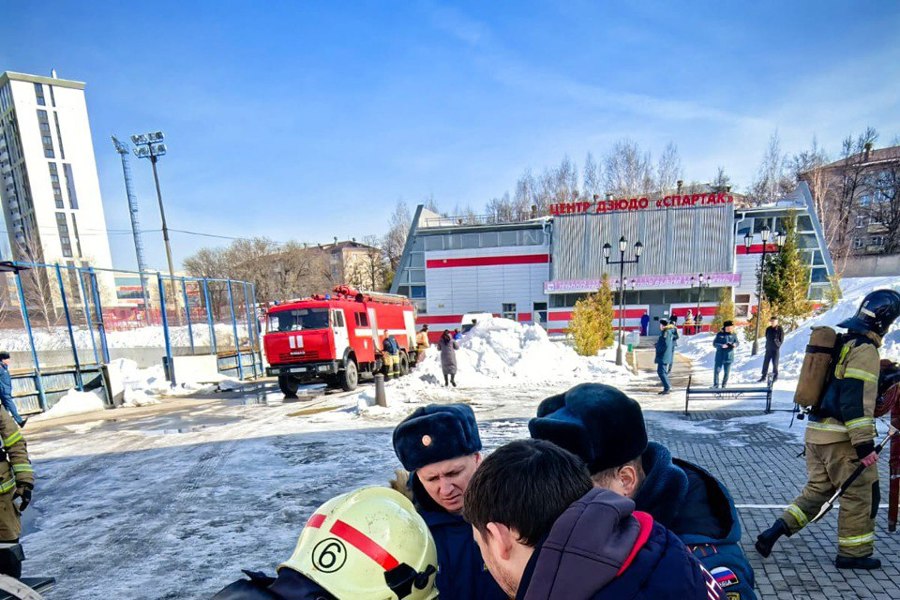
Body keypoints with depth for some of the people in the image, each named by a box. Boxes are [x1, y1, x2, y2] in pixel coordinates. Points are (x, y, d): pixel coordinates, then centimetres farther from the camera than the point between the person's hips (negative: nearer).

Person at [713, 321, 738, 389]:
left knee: (727, 372, 9)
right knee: (717, 370, -2)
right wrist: (722, 346, -22)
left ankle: (724, 385, 22)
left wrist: (735, 344, -15)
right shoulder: (719, 334, -6)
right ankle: (715, 385, 8)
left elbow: (737, 342, 8)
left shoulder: (733, 335, 1)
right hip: (720, 356, -2)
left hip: (729, 356, 2)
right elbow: (714, 343, -7)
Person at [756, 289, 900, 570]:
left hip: (816, 430, 8)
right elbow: (857, 400, -20)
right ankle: (854, 553, 20)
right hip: (842, 437, -8)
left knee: (818, 488, 14)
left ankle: (778, 529, 7)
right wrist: (864, 444, -19)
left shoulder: (842, 343, 14)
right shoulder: (865, 350, -14)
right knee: (861, 492, 8)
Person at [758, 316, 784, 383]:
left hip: (775, 349, -5)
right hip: (768, 348, 5)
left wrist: (777, 345, -7)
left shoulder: (779, 329, -5)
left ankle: (775, 376, 10)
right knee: (766, 362, 5)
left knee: (775, 363, 0)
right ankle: (763, 376, 10)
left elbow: (781, 339, -3)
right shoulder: (768, 329, 9)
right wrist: (768, 344, 9)